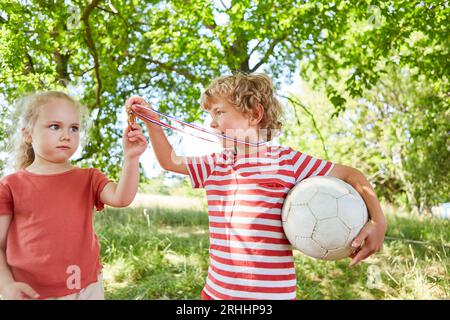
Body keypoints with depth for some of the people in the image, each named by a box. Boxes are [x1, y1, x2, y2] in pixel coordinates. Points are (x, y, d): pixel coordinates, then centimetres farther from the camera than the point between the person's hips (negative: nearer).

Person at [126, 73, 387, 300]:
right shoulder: (215, 165, 7)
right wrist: (151, 119, 11)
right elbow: (170, 161, 19)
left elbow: (351, 175, -3)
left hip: (271, 292, -5)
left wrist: (378, 221, -16)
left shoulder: (287, 160, -9)